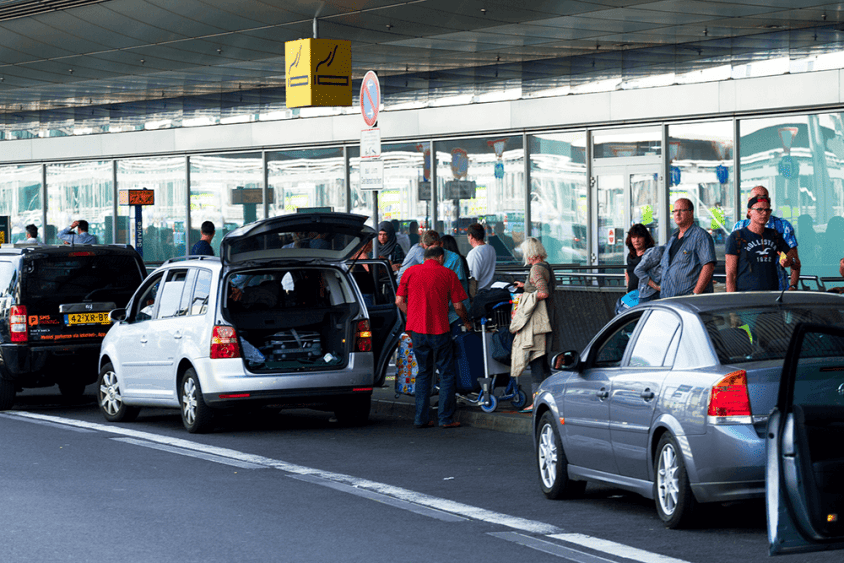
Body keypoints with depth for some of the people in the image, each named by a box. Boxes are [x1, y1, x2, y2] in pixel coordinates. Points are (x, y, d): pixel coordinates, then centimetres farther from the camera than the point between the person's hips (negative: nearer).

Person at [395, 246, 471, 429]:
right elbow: (458, 306, -1)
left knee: (424, 373, 14)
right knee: (447, 373, 6)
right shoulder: (447, 274, -1)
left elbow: (399, 301, 3)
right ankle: (446, 418, 2)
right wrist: (466, 322, 17)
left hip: (417, 330, 3)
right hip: (439, 330, -3)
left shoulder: (410, 272, 5)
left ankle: (421, 418, 10)